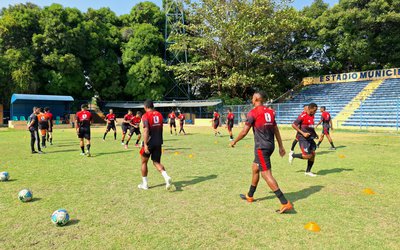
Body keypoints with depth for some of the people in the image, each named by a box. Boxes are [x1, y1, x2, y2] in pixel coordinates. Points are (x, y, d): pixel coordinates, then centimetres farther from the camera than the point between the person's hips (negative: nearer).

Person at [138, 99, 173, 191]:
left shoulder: (145, 116, -10)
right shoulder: (159, 115, 9)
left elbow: (146, 131, -20)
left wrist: (145, 144, -22)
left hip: (149, 142, -5)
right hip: (158, 142, 5)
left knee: (144, 162, 13)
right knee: (157, 162, 11)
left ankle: (145, 184, 21)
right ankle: (167, 177, -13)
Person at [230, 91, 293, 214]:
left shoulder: (253, 113, -10)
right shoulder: (270, 112, 11)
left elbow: (244, 131, -10)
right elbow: (276, 130, 14)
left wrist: (234, 141, 5)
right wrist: (281, 146, 19)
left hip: (261, 147, -8)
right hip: (270, 145, 8)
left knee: (266, 174, -8)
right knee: (255, 168, 22)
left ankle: (285, 203, -13)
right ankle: (250, 196, 35)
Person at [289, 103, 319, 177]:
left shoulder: (312, 116, 11)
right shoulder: (303, 116, -16)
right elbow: (293, 125, -17)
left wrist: (314, 133, 13)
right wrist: (303, 133, -21)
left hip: (310, 138, 8)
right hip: (303, 138, -8)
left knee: (313, 153, 4)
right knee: (307, 156, -12)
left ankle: (308, 171, 18)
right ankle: (292, 155, 13)